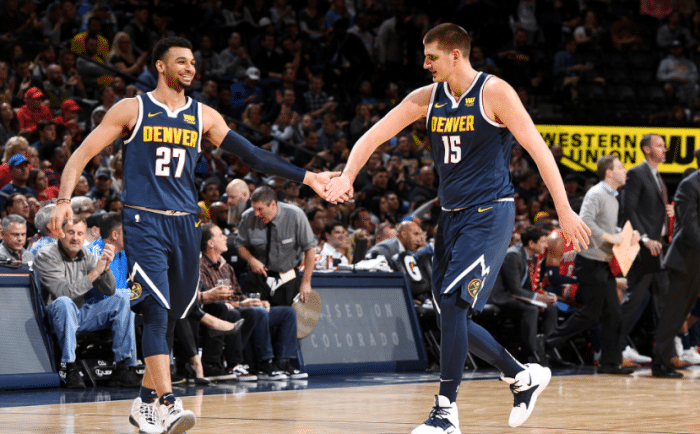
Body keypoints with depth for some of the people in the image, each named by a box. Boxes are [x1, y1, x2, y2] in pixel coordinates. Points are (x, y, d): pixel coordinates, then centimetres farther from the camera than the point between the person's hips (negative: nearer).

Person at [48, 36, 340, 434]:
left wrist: (304, 177, 0)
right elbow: (81, 156, 2)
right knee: (157, 312, -17)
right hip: (144, 222, -4)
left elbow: (250, 154, 8)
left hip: (185, 224, 4)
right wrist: (64, 199, -13)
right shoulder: (132, 110, 1)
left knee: (169, 319, 9)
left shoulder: (204, 116, 11)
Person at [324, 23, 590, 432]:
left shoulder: (494, 92, -10)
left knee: (453, 303, -18)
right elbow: (374, 136, 5)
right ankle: (524, 377, 26)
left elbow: (538, 148, -10)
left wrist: (564, 210, -14)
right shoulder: (427, 98, 7)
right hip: (452, 214, 7)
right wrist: (348, 176, -14)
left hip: (490, 214, -7)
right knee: (453, 317, 7)